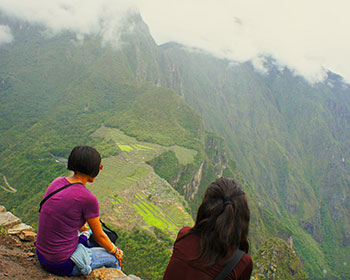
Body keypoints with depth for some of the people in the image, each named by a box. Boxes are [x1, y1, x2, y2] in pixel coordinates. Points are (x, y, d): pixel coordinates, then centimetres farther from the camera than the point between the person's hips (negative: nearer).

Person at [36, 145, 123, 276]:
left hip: (42, 255, 7)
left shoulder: (57, 182, -1)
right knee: (113, 259, 17)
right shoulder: (88, 199, -24)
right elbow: (99, 236, -10)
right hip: (62, 264, -7)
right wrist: (116, 252, 10)